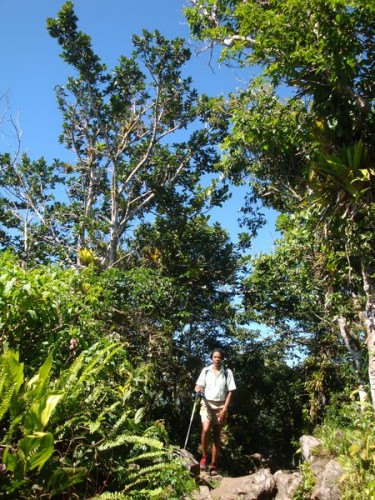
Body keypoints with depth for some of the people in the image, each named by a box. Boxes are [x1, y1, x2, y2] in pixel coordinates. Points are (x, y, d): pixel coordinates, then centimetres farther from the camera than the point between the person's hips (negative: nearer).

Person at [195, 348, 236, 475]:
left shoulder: (227, 372, -1)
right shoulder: (206, 370, 2)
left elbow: (230, 392, -1)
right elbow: (199, 385, 6)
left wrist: (225, 409, -8)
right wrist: (198, 389, -18)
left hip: (221, 405, 0)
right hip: (207, 403, 0)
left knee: (217, 434, 4)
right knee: (205, 429, -20)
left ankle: (213, 465, 11)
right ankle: (204, 457, -1)